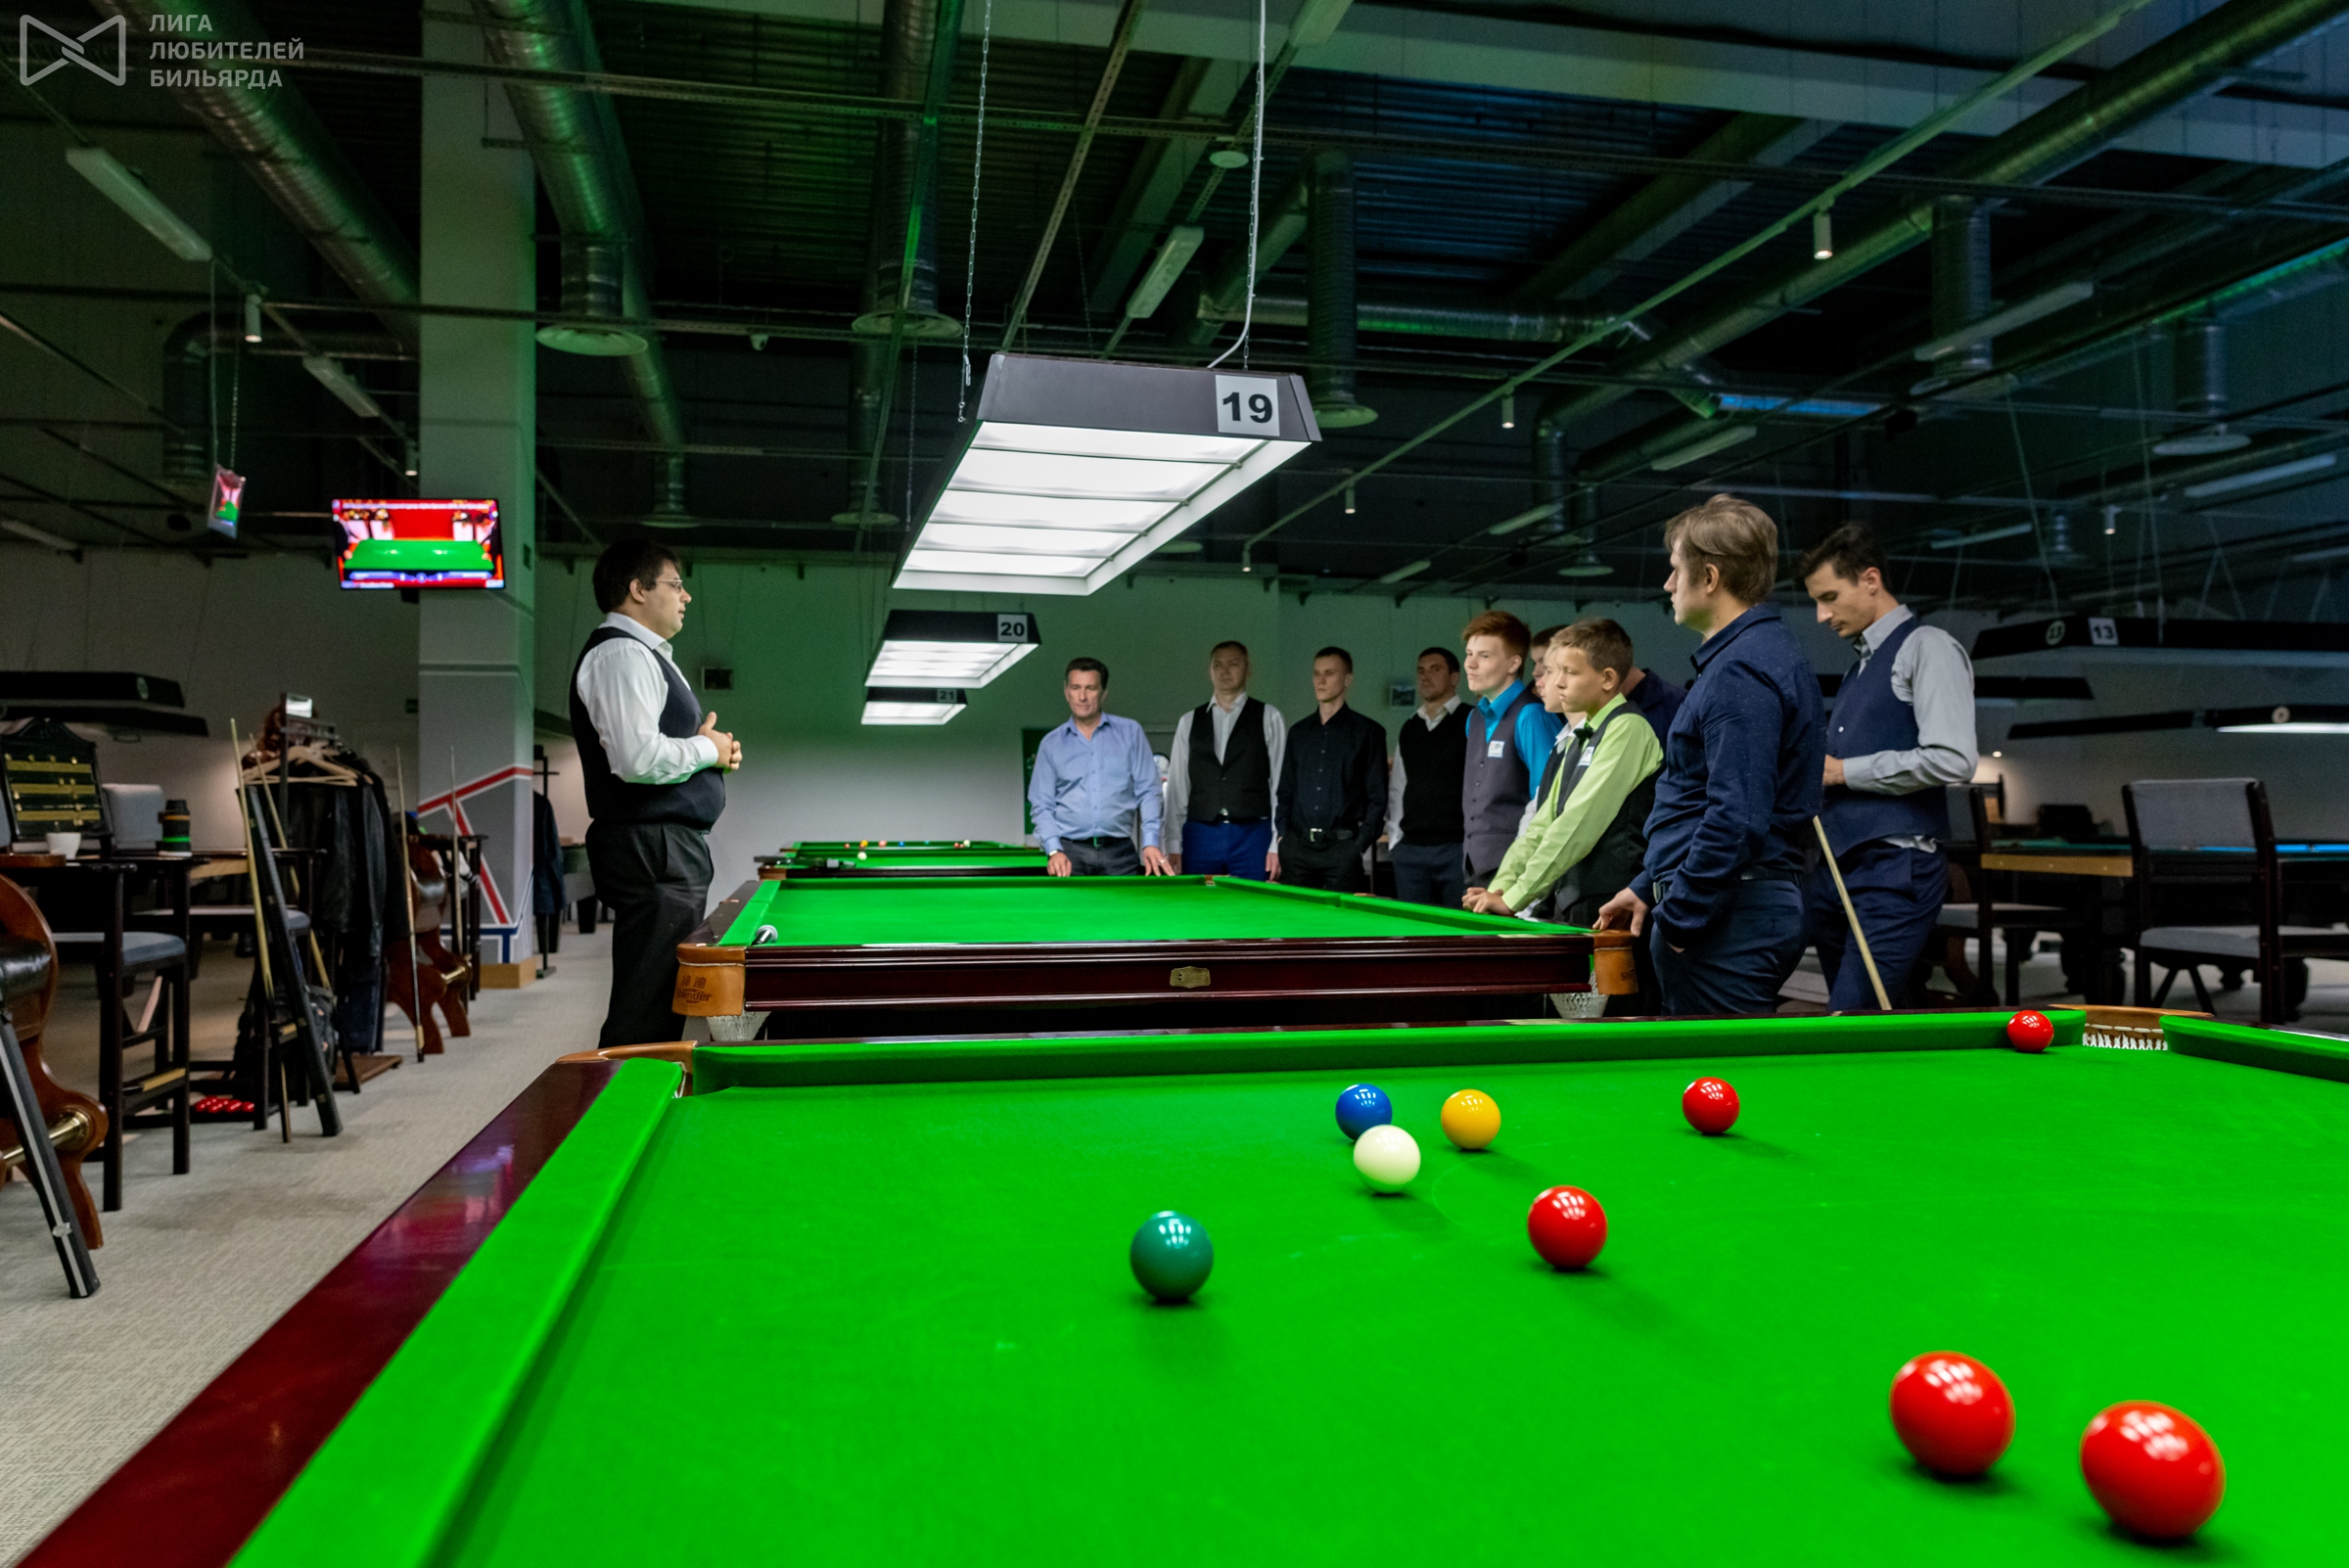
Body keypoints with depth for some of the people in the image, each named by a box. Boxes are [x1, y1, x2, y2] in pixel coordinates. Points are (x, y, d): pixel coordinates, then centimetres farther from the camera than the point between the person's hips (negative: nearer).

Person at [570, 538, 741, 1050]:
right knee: (645, 1012, -10)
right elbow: (635, 758, -24)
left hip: (673, 851, 11)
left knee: (662, 1001, 11)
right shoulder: (621, 654, -11)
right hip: (653, 852, -11)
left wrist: (710, 747, 11)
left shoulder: (646, 655, 23)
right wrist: (707, 749, -9)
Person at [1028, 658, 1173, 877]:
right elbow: (1041, 805, 7)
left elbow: (1147, 791, 4)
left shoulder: (1130, 733, 8)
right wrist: (1054, 850, -8)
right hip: (1069, 853, 0)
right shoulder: (1050, 744, 10)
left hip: (1119, 852, 0)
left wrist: (1151, 843, -7)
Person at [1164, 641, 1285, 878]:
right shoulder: (1188, 722, 13)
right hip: (1199, 836, 2)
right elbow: (1176, 787, 10)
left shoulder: (1270, 718, 6)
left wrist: (1278, 845, -7)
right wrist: (1173, 845, 3)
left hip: (1253, 835, -2)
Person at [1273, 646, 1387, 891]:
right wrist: (1281, 839, 6)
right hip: (1297, 844, 4)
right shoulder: (1298, 731, 15)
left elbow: (1377, 798, 0)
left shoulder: (1368, 732, 3)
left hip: (1343, 846, -4)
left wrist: (1361, 846, -9)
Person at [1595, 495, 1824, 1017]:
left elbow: (1737, 818, -25)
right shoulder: (1764, 652, 18)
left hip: (1728, 917, -11)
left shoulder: (1741, 672, -17)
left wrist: (1677, 916, -17)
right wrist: (1649, 887, 21)